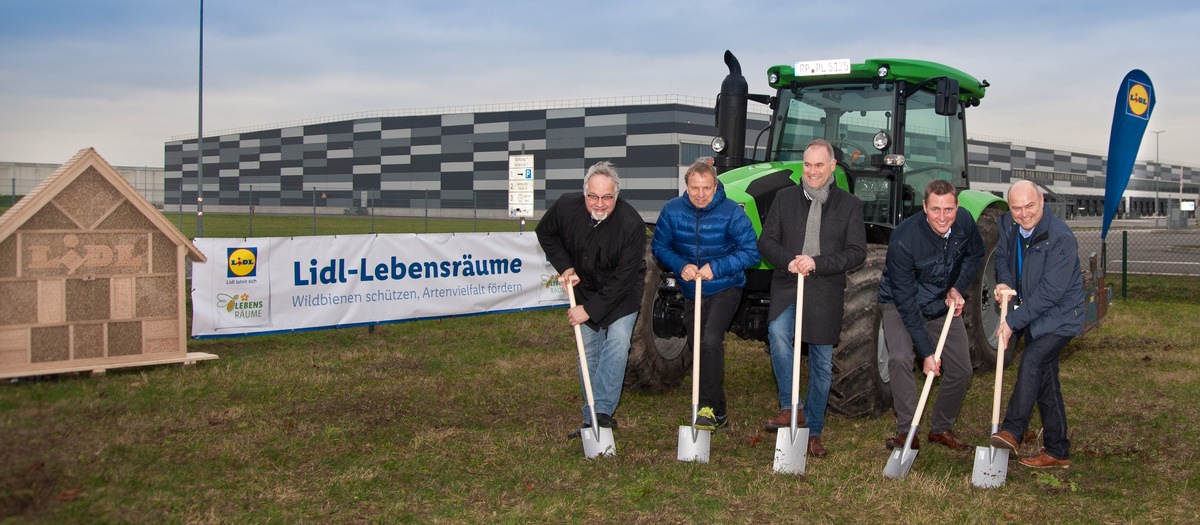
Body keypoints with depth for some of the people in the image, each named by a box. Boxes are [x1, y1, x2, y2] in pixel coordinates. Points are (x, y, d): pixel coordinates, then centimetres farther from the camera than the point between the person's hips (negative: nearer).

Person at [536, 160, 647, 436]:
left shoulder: (631, 224, -31)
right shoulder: (566, 207, -21)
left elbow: (623, 279, -27)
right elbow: (546, 234, 2)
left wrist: (591, 309, -26)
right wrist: (564, 266, -11)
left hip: (622, 294, -3)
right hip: (585, 287, 3)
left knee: (617, 343, -20)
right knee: (589, 352, 6)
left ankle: (602, 410, -19)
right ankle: (591, 420, 13)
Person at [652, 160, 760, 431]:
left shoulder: (732, 212, -17)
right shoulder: (672, 210, -8)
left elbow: (751, 251, -16)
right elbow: (660, 246, 0)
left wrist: (716, 268, -25)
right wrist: (681, 266, -19)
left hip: (724, 289, -5)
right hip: (691, 291, 5)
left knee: (711, 342, -25)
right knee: (699, 348, 12)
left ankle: (710, 407, -18)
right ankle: (719, 413, 26)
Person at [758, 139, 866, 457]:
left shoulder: (849, 205, 5)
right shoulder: (785, 198, 8)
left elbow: (857, 252, -3)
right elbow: (766, 241, 5)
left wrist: (817, 263, -17)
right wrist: (788, 261, -16)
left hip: (825, 292, 1)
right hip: (787, 287, 0)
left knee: (822, 365, 6)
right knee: (778, 332, -30)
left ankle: (813, 431, 19)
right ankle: (789, 408, -19)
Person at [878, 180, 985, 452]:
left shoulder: (964, 221, -18)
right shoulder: (904, 238, -33)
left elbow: (975, 255, 7)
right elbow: (906, 300, -29)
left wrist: (958, 287, -11)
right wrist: (926, 351, -30)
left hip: (944, 304, 5)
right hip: (902, 305, -5)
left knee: (961, 369, 1)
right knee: (900, 358, -29)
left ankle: (941, 429, 22)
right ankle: (907, 431, -16)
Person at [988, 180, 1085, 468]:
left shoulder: (1061, 238, -25)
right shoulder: (1008, 224, -3)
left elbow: (1050, 292, -26)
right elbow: (1002, 255, 16)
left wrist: (1013, 321, -24)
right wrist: (1004, 282, -6)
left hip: (1060, 317, -7)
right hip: (1032, 316, 7)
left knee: (1032, 361, -27)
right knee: (1046, 381, 11)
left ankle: (1011, 431, -28)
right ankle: (1057, 452, 19)